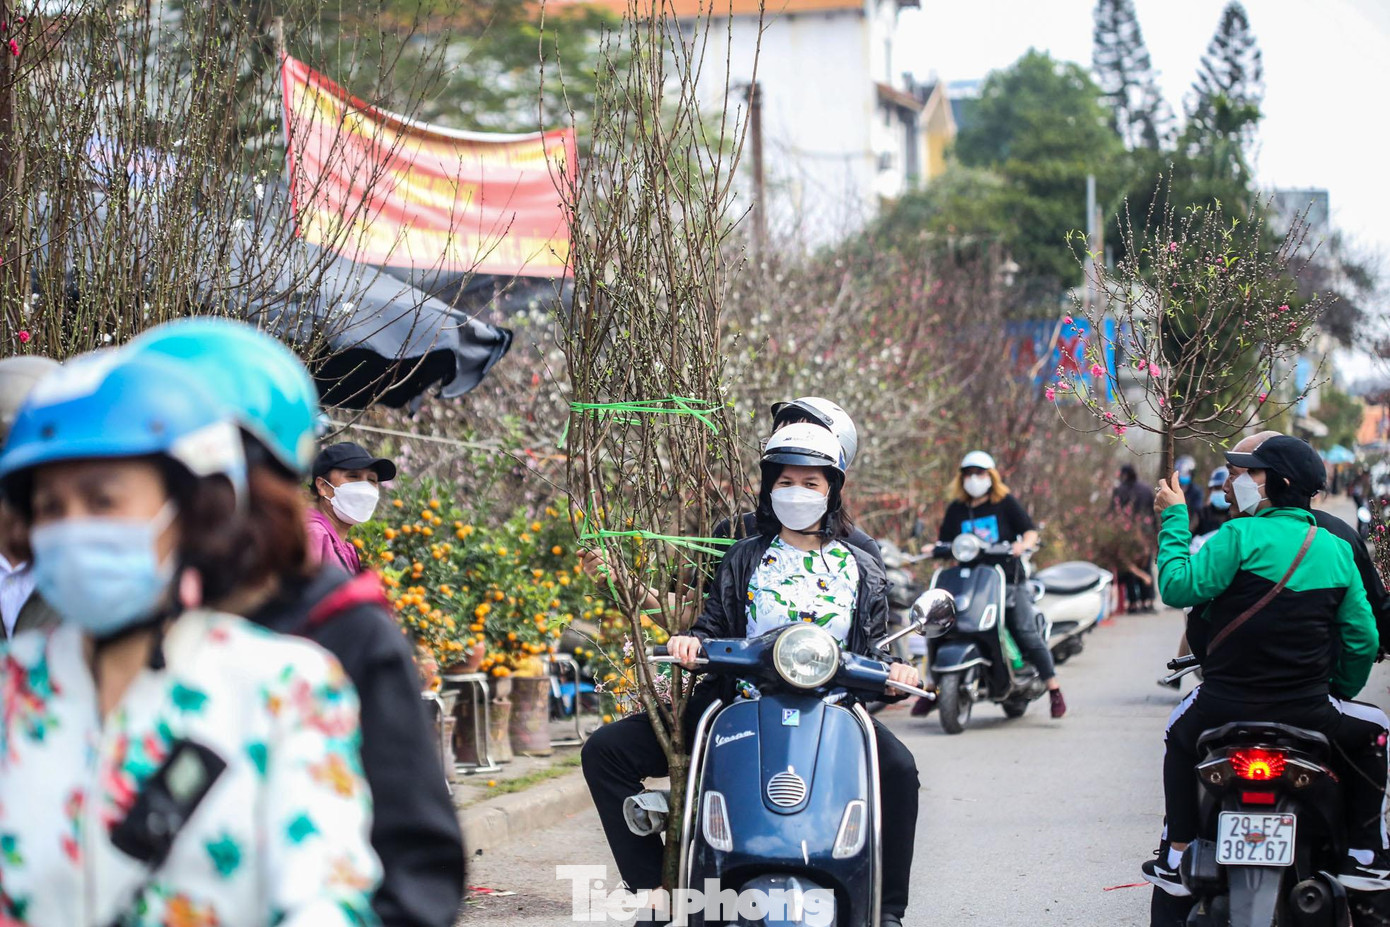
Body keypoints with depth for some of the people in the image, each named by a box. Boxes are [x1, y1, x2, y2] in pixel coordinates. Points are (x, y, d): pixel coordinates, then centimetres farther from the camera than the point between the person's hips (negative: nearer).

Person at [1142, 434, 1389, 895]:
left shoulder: (1241, 535, -11)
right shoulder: (1336, 549, 5)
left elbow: (1178, 588, -14)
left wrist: (1175, 519, -4)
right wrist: (1340, 690, 24)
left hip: (1225, 706, -2)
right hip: (1306, 711, 2)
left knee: (1181, 733, 31)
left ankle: (1176, 858, 27)